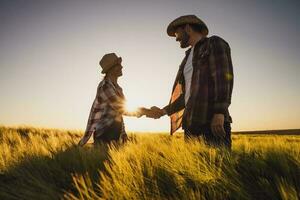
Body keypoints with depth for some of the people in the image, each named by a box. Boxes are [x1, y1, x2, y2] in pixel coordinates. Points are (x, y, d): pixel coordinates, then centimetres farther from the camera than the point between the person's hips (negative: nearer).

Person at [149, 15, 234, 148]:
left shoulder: (214, 44, 7)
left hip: (212, 121, -6)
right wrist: (163, 111, 21)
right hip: (191, 122, 6)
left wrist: (220, 113, -19)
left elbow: (223, 78, -8)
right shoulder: (188, 57, 26)